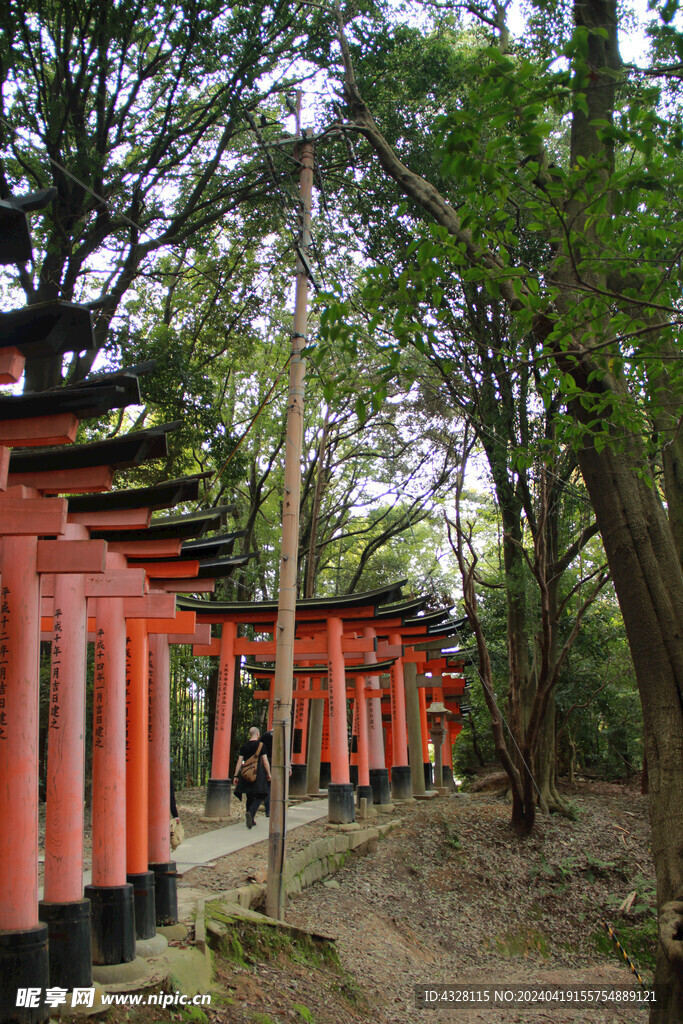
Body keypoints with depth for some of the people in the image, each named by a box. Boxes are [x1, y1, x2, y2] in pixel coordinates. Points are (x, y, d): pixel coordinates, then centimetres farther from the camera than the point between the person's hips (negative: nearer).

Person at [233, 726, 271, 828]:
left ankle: (251, 820, 15)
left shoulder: (244, 746, 6)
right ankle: (250, 812, -24)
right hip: (258, 772, -4)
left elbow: (239, 762, 3)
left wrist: (236, 776, 6)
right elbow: (265, 762, -8)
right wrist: (269, 774, 2)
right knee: (259, 796, 1)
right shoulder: (260, 745, -6)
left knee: (249, 797, 14)